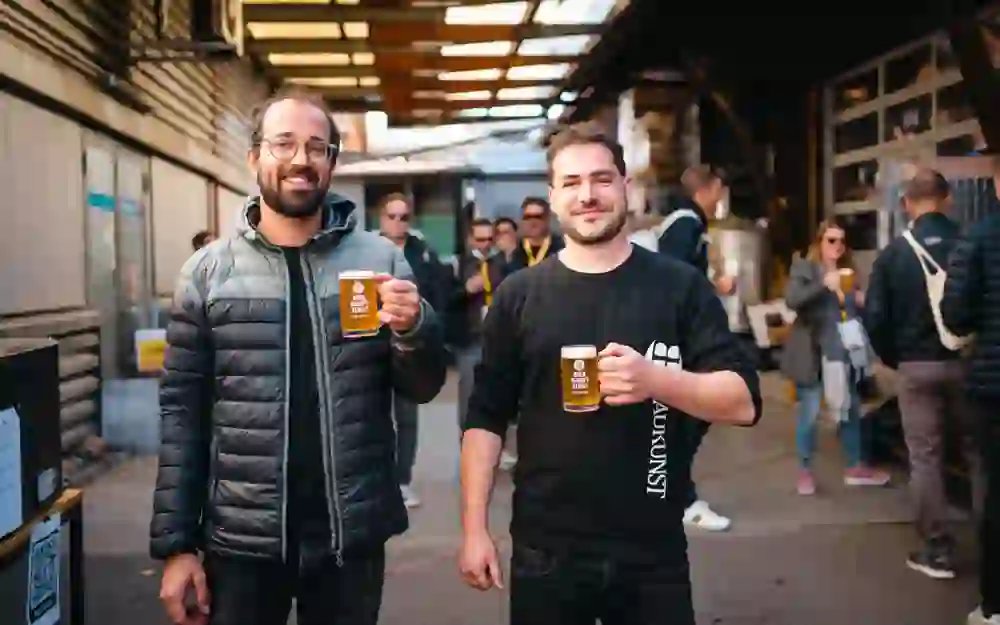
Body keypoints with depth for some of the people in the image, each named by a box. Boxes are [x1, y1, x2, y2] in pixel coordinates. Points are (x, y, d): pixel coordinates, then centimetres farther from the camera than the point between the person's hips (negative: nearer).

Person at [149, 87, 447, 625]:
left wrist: (412, 328, -17)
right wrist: (175, 544, -3)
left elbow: (423, 388, 3)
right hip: (240, 540, 0)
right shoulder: (206, 271, 0)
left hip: (353, 536, 1)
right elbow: (182, 412, 1)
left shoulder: (380, 259, 0)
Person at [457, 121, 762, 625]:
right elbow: (485, 417, 3)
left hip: (653, 552, 0)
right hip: (544, 551, 1)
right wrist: (474, 528, -3)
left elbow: (743, 402, -6)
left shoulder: (681, 286, -2)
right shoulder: (518, 295, 1)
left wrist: (655, 379, -23)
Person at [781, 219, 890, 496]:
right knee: (809, 413, -2)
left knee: (851, 409, 12)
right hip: (812, 354, -6)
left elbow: (854, 311, 22)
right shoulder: (803, 267, -3)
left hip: (844, 353, 6)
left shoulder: (847, 272, 15)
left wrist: (863, 302, 0)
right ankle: (805, 471, 11)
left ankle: (856, 467, 26)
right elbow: (792, 300, -20)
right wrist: (824, 285, -30)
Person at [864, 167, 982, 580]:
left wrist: (892, 358, 9)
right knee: (979, 452, 14)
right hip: (968, 361, 1)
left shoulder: (894, 253, -5)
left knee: (925, 457, 7)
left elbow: (875, 317, -7)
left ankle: (936, 551, 10)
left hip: (917, 365, -1)